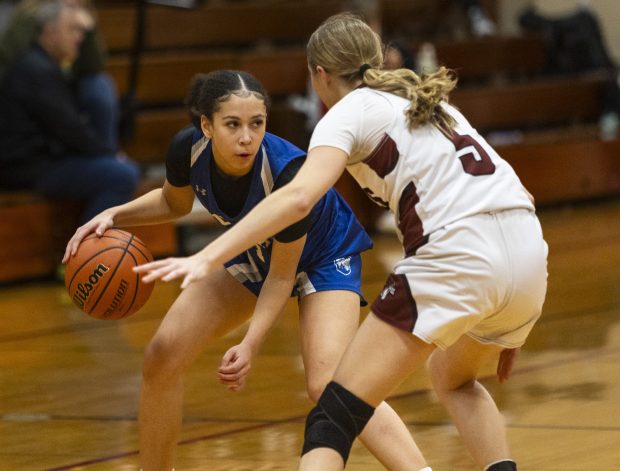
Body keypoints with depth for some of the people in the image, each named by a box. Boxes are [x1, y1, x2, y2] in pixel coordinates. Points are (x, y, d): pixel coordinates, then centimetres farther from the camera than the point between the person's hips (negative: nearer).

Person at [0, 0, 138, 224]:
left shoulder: (43, 65, 15)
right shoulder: (36, 70, -19)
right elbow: (69, 129, -19)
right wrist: (110, 152, -8)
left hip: (45, 156, 11)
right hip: (28, 169, -11)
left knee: (129, 169, 17)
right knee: (121, 177, -20)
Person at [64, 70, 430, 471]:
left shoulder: (287, 172, -37)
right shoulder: (188, 149, -24)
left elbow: (281, 276, -23)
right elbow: (174, 203, 2)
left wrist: (251, 344, -33)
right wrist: (115, 216, -15)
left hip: (323, 256, -6)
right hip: (255, 254, 6)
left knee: (328, 385, -27)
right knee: (163, 357, -4)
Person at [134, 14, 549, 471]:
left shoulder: (349, 112, 7)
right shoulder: (427, 101, 28)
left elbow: (298, 197, -12)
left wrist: (208, 258, -19)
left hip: (458, 254, -7)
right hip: (528, 249, 7)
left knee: (334, 417, -4)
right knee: (455, 379, 36)